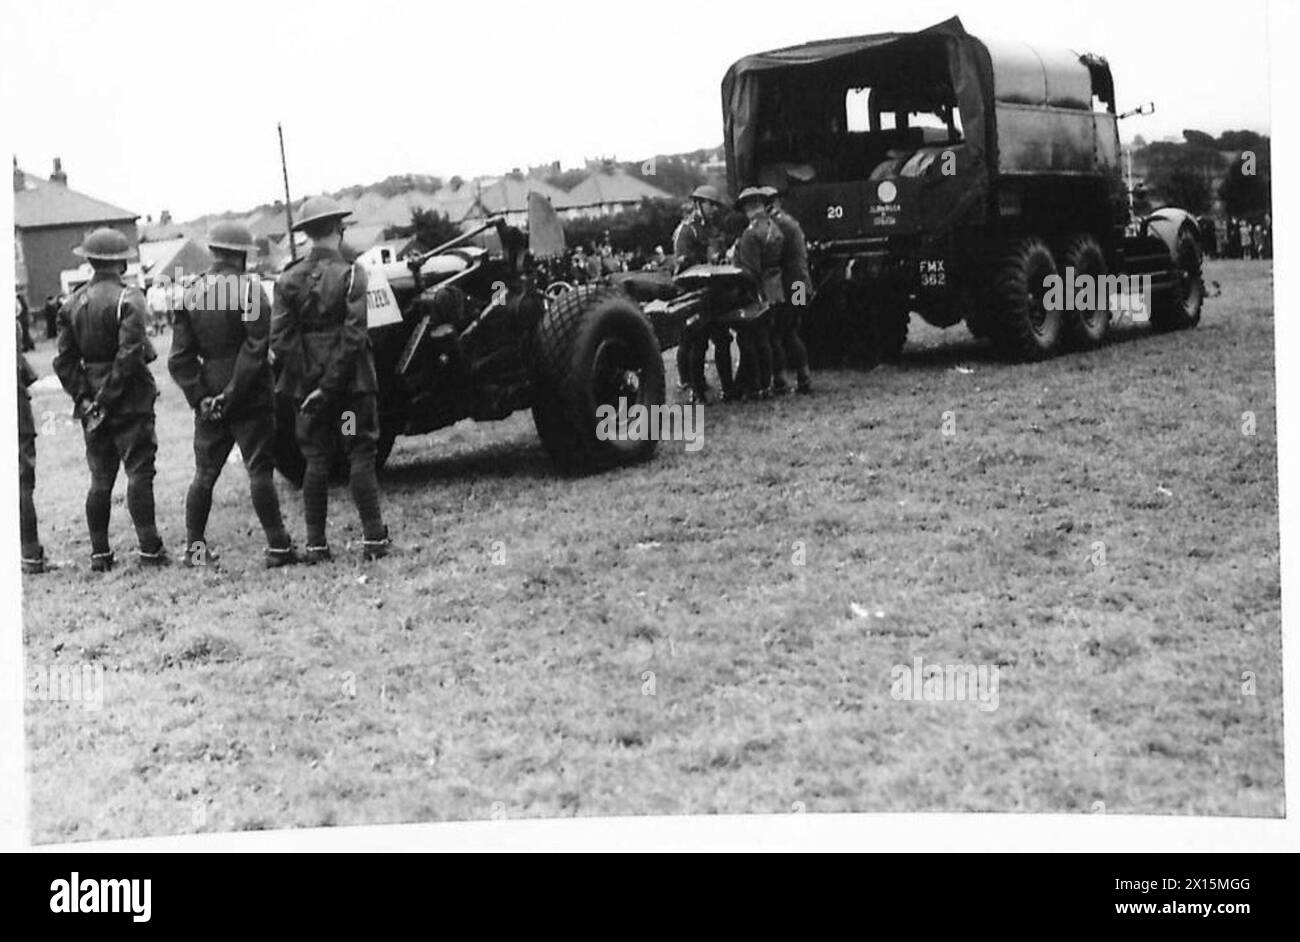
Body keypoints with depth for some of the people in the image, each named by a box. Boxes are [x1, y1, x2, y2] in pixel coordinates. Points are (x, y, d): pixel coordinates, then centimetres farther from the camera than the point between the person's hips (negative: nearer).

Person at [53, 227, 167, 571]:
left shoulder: (73, 302, 7)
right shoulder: (128, 298, -11)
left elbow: (64, 359, 4)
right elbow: (129, 354, -19)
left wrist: (84, 398, 1)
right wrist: (108, 398, -13)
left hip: (94, 404, 5)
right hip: (130, 401, -5)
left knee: (100, 479, 10)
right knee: (139, 473, -3)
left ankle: (99, 554, 12)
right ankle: (149, 548, -5)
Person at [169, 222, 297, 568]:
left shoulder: (190, 295, 6)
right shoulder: (250, 290, -10)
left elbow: (179, 358, 2)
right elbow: (255, 349, -17)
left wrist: (200, 397, -1)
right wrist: (232, 394, -13)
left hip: (210, 399, 5)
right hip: (250, 397, -5)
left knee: (204, 474, 13)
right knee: (259, 471, -2)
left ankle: (195, 547, 16)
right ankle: (278, 546, -2)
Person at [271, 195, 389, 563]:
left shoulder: (289, 280, 1)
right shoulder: (351, 274, -8)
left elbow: (280, 339, -4)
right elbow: (354, 335, -15)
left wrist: (308, 383, -3)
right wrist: (332, 384, -13)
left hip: (309, 384, 3)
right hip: (351, 381, -3)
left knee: (315, 461, 8)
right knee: (361, 457, 4)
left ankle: (316, 544, 9)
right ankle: (373, 537, 2)